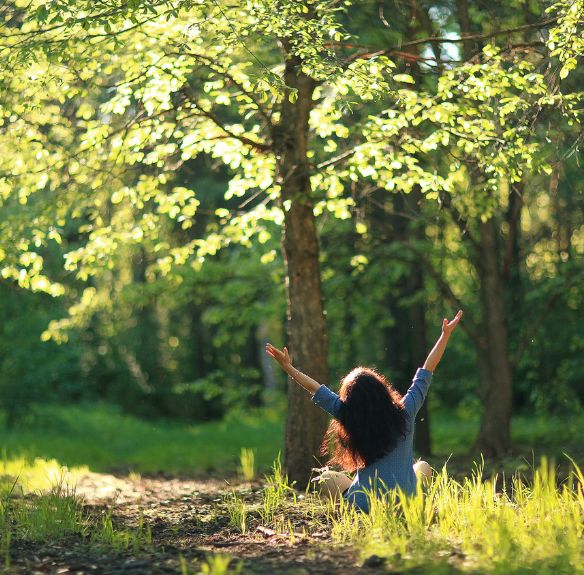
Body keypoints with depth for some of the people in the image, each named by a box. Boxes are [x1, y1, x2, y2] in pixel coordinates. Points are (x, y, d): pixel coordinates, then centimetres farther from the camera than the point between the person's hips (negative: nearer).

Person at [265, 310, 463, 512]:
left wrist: (288, 367, 11)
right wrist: (446, 334, 8)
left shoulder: (350, 418, -11)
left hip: (365, 507, -1)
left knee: (327, 477, 25)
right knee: (423, 466, 32)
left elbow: (317, 391, 0)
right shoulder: (405, 412, -9)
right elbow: (427, 369, 0)